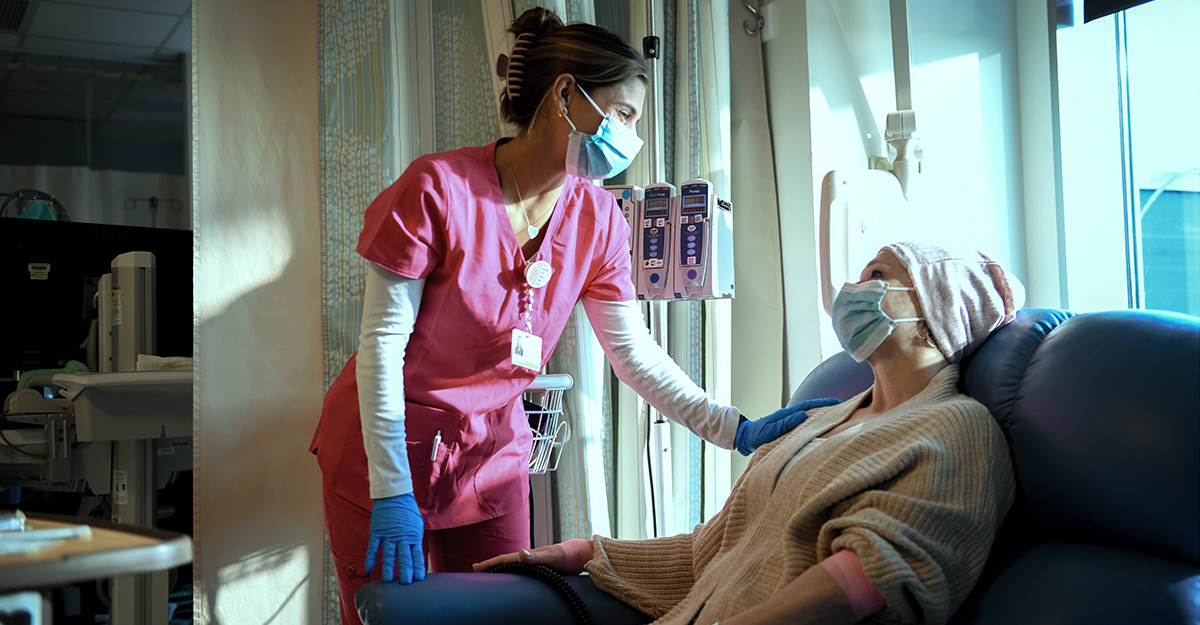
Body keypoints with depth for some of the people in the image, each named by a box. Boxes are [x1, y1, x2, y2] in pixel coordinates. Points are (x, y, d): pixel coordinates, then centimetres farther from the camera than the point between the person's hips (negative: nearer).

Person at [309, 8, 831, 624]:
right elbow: (382, 343, -18)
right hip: (383, 448, -4)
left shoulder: (597, 220, -3)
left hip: (492, 455, 5)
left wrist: (738, 430, -14)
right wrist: (391, 490, -20)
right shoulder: (438, 188, -20)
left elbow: (636, 354, -2)